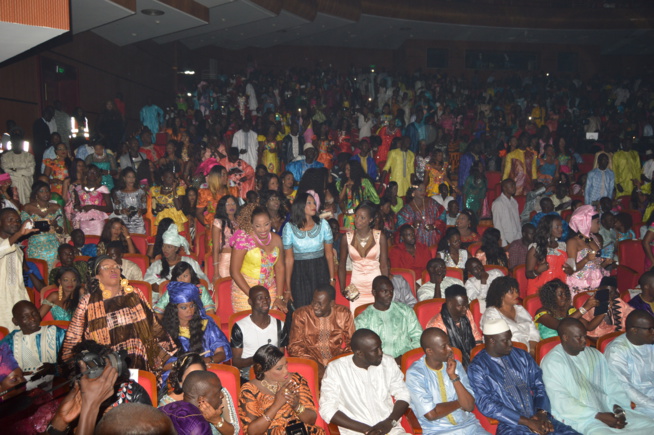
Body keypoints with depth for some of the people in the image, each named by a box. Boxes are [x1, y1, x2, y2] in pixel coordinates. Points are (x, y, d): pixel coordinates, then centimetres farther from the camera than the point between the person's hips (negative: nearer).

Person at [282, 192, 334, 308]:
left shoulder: (323, 224, -2)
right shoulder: (289, 228, -4)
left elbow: (329, 254, 2)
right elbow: (289, 258, -3)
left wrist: (332, 279, 1)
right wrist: (288, 285, -3)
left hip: (320, 271, 1)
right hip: (299, 274, -1)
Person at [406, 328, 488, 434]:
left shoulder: (455, 365, 6)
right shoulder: (414, 373, -9)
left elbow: (469, 406, 0)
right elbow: (431, 414, -15)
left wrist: (453, 376, -11)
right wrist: (460, 403, -1)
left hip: (468, 424, 5)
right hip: (437, 430, -5)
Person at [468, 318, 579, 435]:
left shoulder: (521, 355, 12)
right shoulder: (477, 368, -3)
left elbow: (539, 385, 14)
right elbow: (487, 405, -10)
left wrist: (542, 412, -5)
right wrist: (526, 421, -14)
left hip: (538, 418, 5)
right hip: (511, 425, -5)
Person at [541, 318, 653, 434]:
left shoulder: (595, 354, 16)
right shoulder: (552, 362, -7)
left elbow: (612, 384, 11)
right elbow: (561, 402, -14)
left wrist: (618, 407, -9)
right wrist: (598, 416, -18)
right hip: (578, 418, -7)